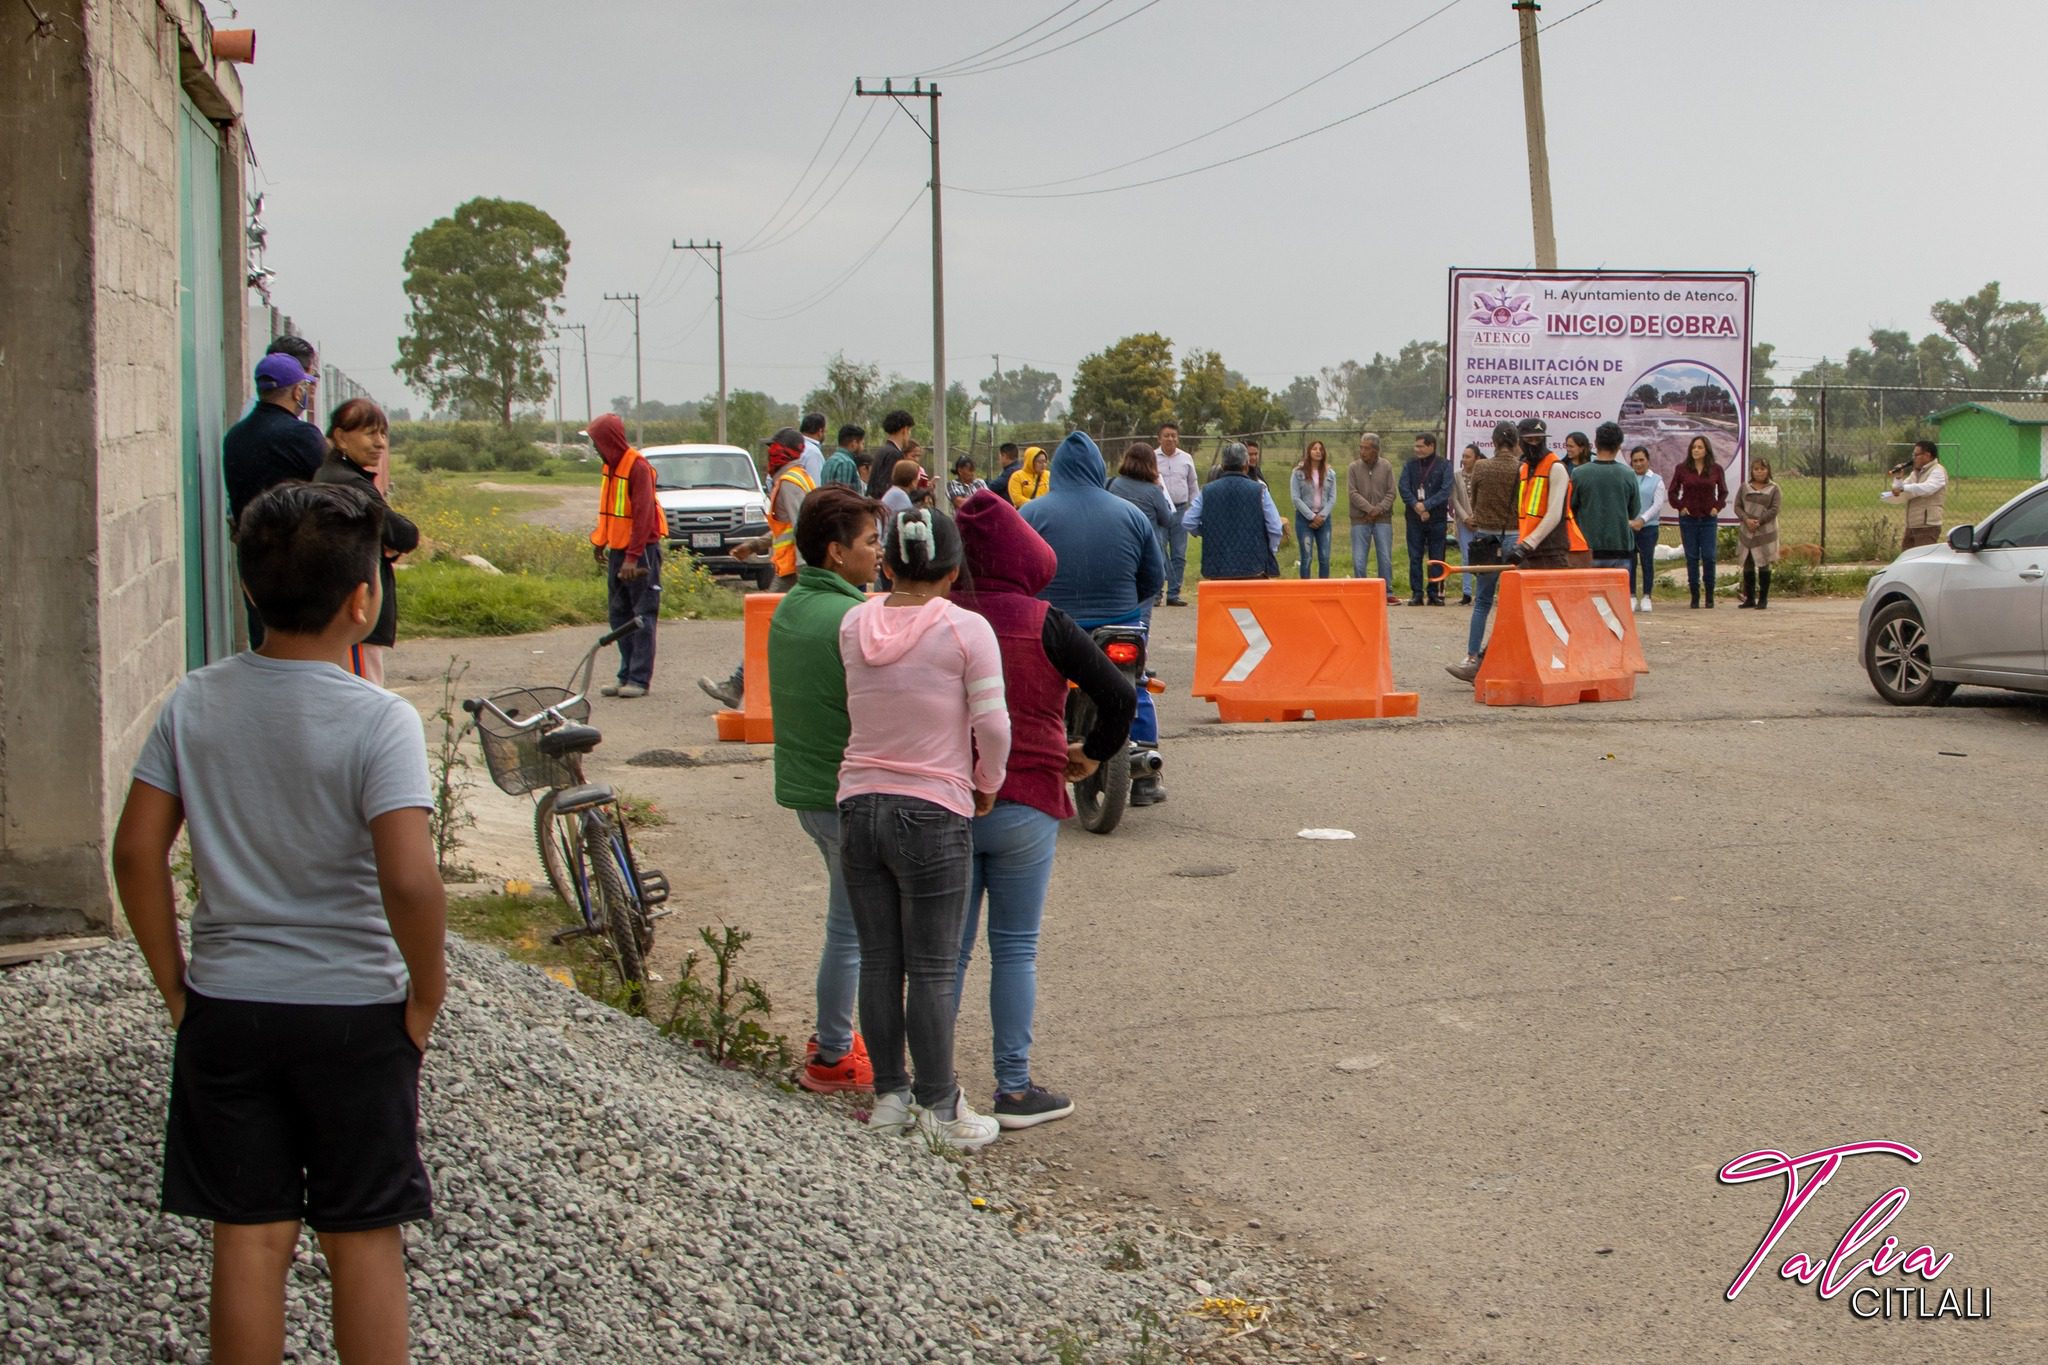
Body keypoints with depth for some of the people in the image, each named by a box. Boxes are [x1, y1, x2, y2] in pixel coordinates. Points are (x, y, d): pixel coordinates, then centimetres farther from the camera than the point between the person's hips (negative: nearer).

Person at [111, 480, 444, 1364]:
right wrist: (426, 998, -11)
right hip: (354, 1013, -3)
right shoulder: (379, 721, -17)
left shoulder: (194, 704, -3)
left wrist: (175, 986, 7)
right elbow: (410, 880, -26)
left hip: (225, 1011, 3)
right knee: (364, 1241, 10)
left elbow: (136, 851, -2)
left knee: (249, 1240, 13)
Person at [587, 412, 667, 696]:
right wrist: (600, 542, 18)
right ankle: (626, 675, 15)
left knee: (643, 616, -4)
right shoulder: (611, 466, 11)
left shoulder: (638, 467, -15)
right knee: (619, 614, 9)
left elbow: (643, 515, -20)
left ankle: (640, 679, -4)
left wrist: (633, 557, -23)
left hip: (641, 550, -9)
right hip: (617, 549, 9)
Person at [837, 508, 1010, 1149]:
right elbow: (992, 724, -10)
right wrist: (988, 784, 7)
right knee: (933, 970, 3)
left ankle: (890, 1096, 21)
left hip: (859, 804, 4)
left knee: (878, 961, 12)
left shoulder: (854, 624, 2)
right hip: (934, 813, -4)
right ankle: (939, 1108, 9)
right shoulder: (966, 629, -10)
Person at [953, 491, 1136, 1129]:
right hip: (1023, 805, -2)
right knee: (1014, 949, 7)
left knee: (948, 948, 12)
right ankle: (1014, 1089, 11)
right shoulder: (1043, 623, -10)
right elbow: (1120, 695, -12)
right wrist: (1094, 753, 4)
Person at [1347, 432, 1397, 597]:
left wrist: (1379, 509, -13)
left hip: (1383, 519, 0)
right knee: (1359, 560, 0)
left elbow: (1391, 493, 1)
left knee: (1385, 558, 1)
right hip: (1360, 520, 0)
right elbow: (1353, 493, -6)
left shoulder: (1386, 467, 3)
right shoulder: (1354, 468, 1)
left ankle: (1387, 593, 9)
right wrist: (1370, 509, -15)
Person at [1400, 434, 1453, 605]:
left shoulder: (1443, 466, 1)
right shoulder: (1410, 466, 8)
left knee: (1436, 558, 2)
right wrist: (1416, 505, -18)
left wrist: (1426, 505, -19)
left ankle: (1435, 593, 8)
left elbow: (1445, 491, -10)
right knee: (1415, 557, 1)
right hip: (1414, 519, 2)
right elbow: (1404, 488, -2)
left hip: (1436, 518, -2)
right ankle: (1416, 594, 5)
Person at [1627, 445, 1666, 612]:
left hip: (1649, 527, 0)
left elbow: (1658, 504, -2)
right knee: (1629, 561, -1)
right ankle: (1631, 596, 7)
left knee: (1647, 561, 2)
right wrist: (1627, 521, -13)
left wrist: (1642, 520, -13)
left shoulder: (1656, 480, 6)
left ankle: (1646, 597, 10)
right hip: (1627, 527, 0)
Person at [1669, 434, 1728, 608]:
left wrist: (1717, 507, -1)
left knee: (1709, 556, -4)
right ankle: (1695, 596, 6)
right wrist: (1680, 506, -3)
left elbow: (1723, 492, 13)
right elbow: (1673, 491, 9)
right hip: (1688, 518, 0)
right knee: (1692, 557, 1)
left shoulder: (1716, 469, 3)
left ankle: (1710, 596, 5)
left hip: (1709, 518, 0)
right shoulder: (1682, 468, 1)